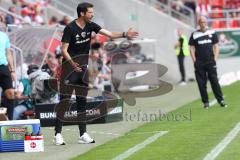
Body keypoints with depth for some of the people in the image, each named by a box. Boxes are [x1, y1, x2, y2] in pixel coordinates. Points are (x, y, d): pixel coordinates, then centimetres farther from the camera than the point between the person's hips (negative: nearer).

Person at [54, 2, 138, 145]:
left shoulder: (90, 26, 2)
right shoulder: (70, 28, -15)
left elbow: (109, 34, -5)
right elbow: (64, 50, -16)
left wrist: (124, 35, -20)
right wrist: (73, 63, -30)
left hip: (83, 69, 6)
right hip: (69, 68, -6)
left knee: (82, 102, 9)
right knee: (64, 101, -7)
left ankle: (83, 134, 12)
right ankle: (58, 134, -4)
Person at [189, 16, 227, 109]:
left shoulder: (212, 33, 8)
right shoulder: (194, 35, 5)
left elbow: (216, 46, 10)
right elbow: (191, 48, 5)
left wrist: (215, 59, 0)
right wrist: (194, 61, -3)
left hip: (210, 62, 0)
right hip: (199, 63, 0)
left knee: (214, 81, -3)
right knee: (201, 83, 0)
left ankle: (221, 100, -2)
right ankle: (205, 102, 6)